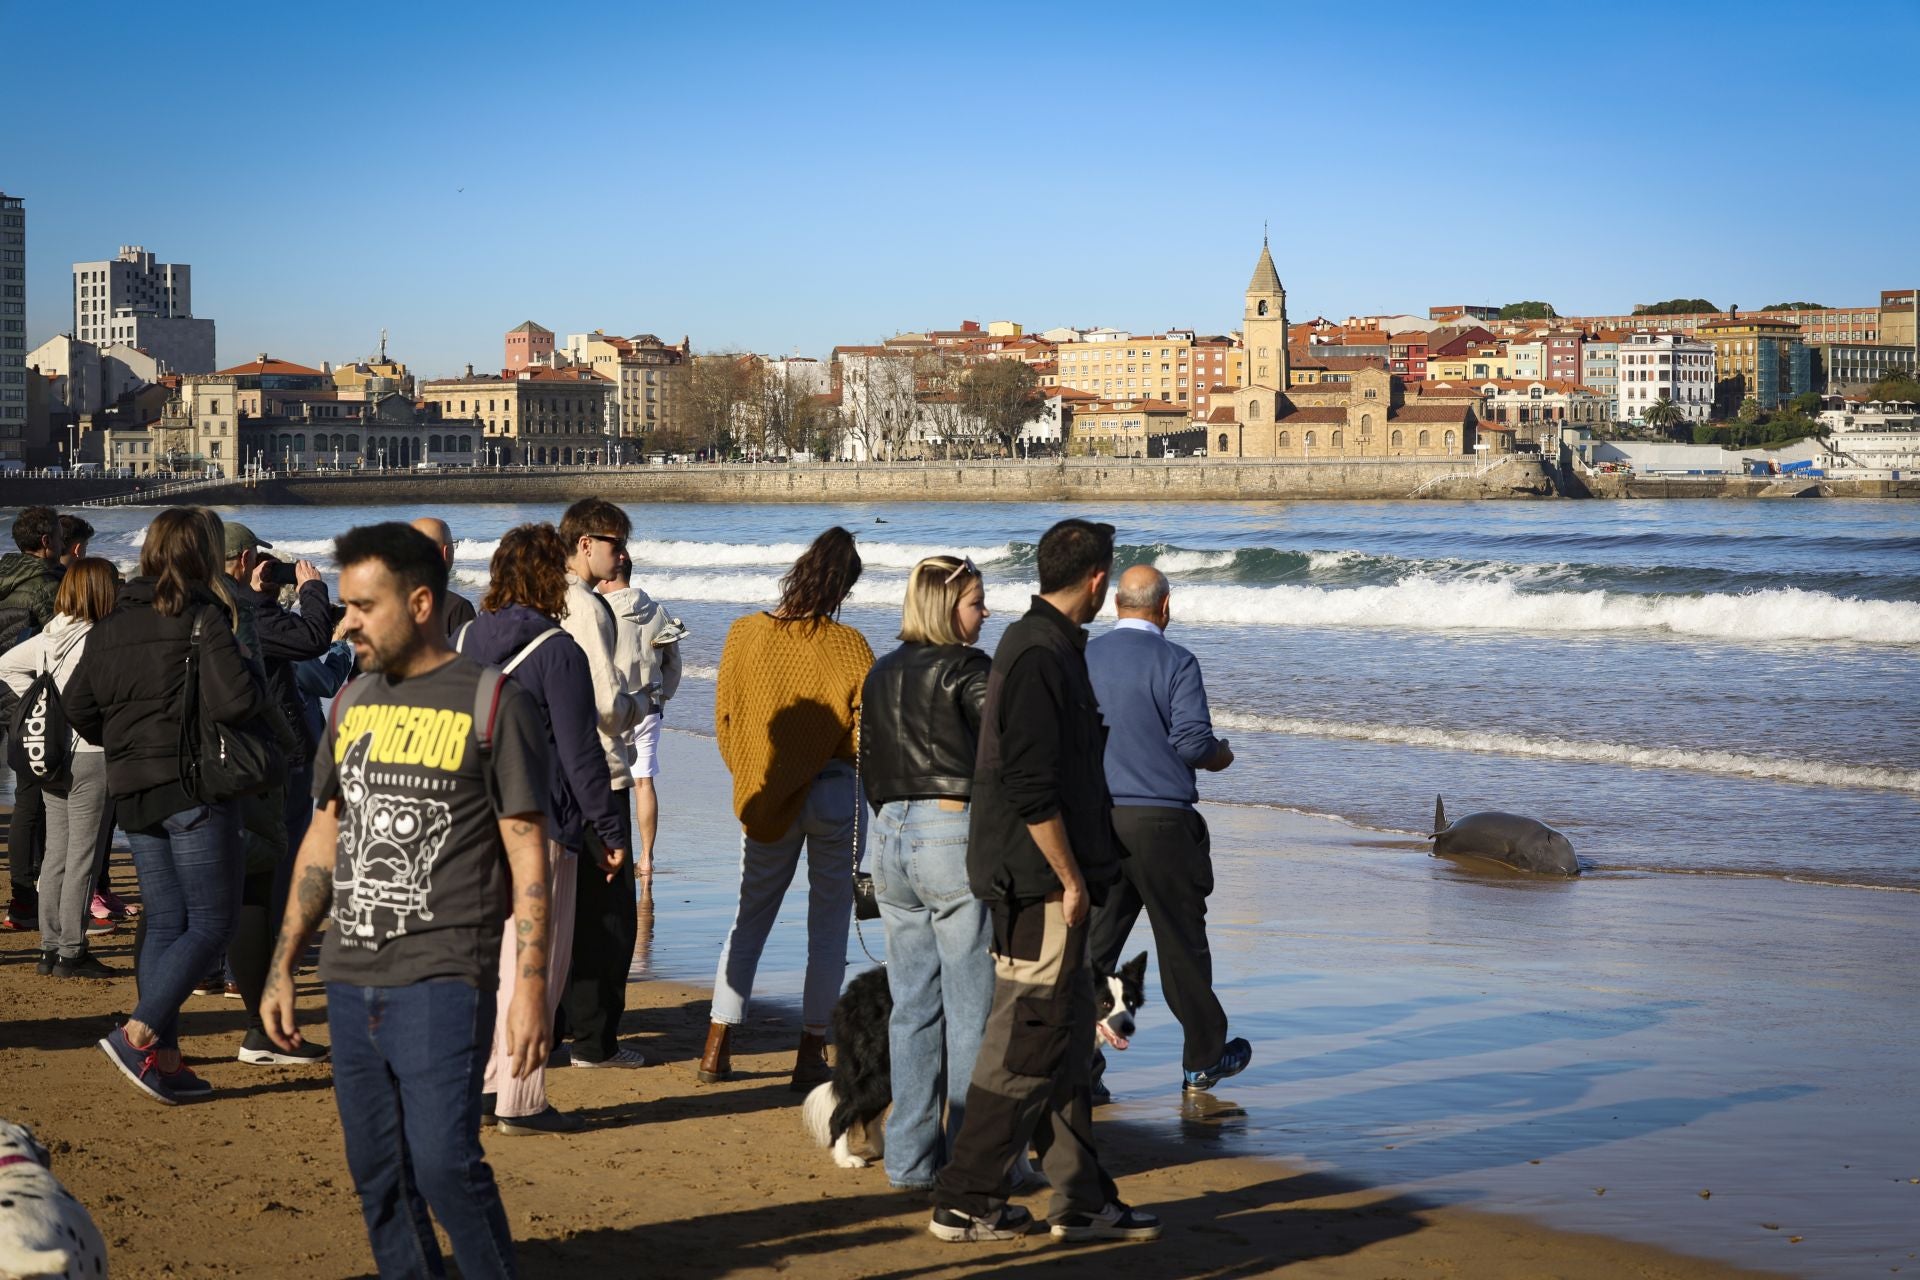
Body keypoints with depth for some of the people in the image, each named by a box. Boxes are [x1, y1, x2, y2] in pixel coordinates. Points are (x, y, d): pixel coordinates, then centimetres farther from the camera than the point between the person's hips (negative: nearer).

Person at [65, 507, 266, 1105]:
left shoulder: (111, 624, 9)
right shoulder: (202, 616, -12)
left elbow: (78, 708, 13)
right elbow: (234, 701, -22)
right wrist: (256, 684, -1)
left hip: (132, 791, 7)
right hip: (195, 787, -7)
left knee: (164, 923, 12)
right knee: (211, 922, -1)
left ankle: (164, 1056, 11)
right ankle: (137, 1034, -13)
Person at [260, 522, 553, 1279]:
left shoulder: (492, 704, -4)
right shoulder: (351, 703, 13)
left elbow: (527, 853, -6)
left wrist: (532, 986, -12)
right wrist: (282, 967, 16)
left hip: (442, 980, -6)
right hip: (351, 980, 6)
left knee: (443, 1160, -14)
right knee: (377, 1174, 9)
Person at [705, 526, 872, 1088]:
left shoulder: (744, 634, -5)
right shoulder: (846, 646, -13)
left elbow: (724, 718, 4)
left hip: (764, 800, 3)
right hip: (834, 795, -3)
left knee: (750, 918, 15)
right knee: (828, 922, 8)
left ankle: (718, 1047, 13)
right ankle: (811, 1052, 8)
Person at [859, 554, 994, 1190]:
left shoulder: (881, 673, 12)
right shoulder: (967, 669, -9)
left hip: (891, 835, 7)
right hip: (954, 836, -7)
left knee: (912, 1007, 12)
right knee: (972, 1010, -1)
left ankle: (910, 1158, 15)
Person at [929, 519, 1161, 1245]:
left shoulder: (1046, 644, 15)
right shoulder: (1040, 655, -17)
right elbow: (1031, 789, -22)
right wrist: (1070, 880, -16)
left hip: (1044, 884, 10)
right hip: (1041, 883, -10)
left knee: (1067, 1037, 13)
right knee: (1027, 1042, -5)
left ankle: (1082, 1199, 19)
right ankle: (966, 1202, 2)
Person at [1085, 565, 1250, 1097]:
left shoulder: (1081, 659, 6)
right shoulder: (1175, 662, -8)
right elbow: (1194, 742, -15)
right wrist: (1220, 755, 7)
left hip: (1093, 815, 4)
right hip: (1159, 818, -4)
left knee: (1094, 940, 6)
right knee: (1182, 941, 8)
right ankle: (1203, 1059, 21)